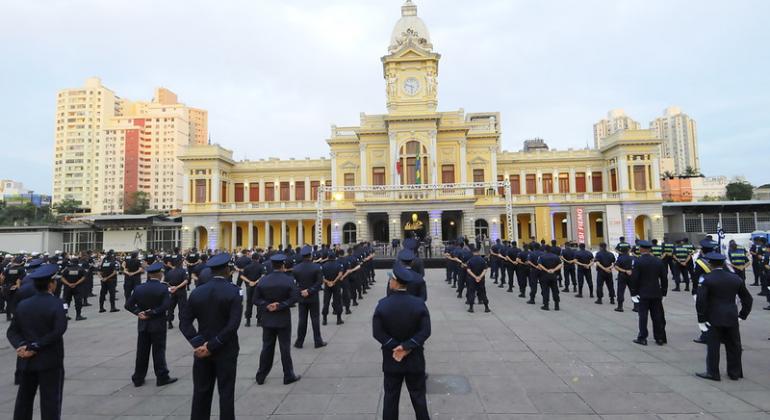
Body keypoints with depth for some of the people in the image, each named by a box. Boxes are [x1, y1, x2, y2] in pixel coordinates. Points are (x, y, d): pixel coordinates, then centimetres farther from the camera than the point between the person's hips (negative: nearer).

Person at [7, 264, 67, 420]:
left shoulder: (22, 304, 3)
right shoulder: (56, 303, -15)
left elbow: (12, 331, 1)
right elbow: (59, 330, -23)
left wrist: (21, 345, -10)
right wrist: (36, 347, -14)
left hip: (26, 361, 6)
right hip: (50, 361, -5)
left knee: (24, 399, 20)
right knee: (50, 401, 2)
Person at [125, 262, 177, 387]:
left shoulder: (139, 288, 0)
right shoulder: (163, 288, -13)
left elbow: (128, 305, -1)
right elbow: (165, 306, -21)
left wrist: (139, 312, -7)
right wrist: (151, 314, -14)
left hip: (143, 325, 4)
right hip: (158, 325, -4)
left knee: (142, 351, 13)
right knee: (158, 351, 3)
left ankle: (138, 378, 21)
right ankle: (162, 377, 9)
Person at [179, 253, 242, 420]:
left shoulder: (197, 292, 0)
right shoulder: (234, 291, -13)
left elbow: (184, 322, -4)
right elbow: (233, 325, -21)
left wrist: (199, 343, -10)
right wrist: (212, 346, -15)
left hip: (202, 350, 4)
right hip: (226, 350, -4)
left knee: (201, 391, 16)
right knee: (226, 392, 7)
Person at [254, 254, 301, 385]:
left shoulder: (263, 280, 0)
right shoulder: (289, 280, -10)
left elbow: (256, 299, -1)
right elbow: (294, 298, -18)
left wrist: (267, 305, -10)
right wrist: (280, 306, -16)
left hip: (267, 319, 3)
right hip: (283, 319, -3)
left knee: (267, 347, 13)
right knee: (285, 348, 5)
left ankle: (261, 375, 21)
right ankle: (288, 376, 13)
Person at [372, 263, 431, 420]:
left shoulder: (382, 304, -14)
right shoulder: (419, 303, -13)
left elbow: (377, 332, -14)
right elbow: (425, 331, -15)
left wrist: (394, 346, -11)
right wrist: (407, 346, -16)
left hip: (391, 359, 0)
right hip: (415, 359, 0)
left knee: (391, 397, 14)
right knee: (418, 396, 15)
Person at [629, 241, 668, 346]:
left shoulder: (638, 262, -12)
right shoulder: (658, 261, 2)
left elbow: (634, 279, -13)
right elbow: (664, 278, 6)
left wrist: (633, 293, -5)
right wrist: (663, 293, 13)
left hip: (643, 293, -4)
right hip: (656, 293, 4)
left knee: (643, 315, 2)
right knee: (657, 316, 10)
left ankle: (642, 338, 6)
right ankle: (660, 338, 17)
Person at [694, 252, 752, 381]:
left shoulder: (706, 279, -11)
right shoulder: (736, 278, 4)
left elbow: (700, 301, -16)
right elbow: (747, 299, 10)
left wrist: (701, 320, -7)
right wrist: (742, 316, 16)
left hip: (714, 318, -4)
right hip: (732, 318, 5)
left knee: (713, 346, 3)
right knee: (733, 346, 15)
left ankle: (712, 373, 10)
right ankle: (735, 373, 26)